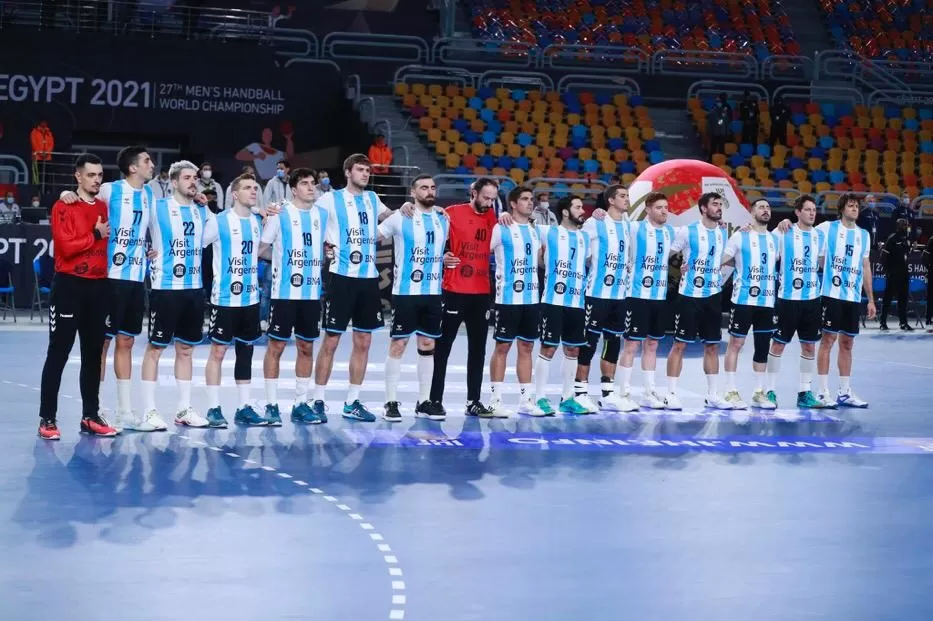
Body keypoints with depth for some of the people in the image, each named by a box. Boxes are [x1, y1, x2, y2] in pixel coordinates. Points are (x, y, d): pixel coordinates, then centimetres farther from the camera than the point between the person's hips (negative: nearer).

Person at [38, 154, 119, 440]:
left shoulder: (105, 207, 12)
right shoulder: (63, 207, -7)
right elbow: (66, 246, -18)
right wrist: (95, 235, -10)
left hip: (98, 286, 6)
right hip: (69, 285, -6)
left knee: (93, 354, 9)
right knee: (58, 354, -4)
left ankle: (90, 416, 16)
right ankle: (47, 419, -2)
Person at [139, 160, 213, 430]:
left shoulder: (203, 212, 11)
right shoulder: (157, 208, -4)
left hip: (194, 288, 5)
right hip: (165, 288, -5)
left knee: (185, 349, 11)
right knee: (155, 347, -1)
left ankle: (184, 408, 18)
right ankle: (150, 410, 3)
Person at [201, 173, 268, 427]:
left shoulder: (258, 222, 9)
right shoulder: (219, 221, -8)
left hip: (251, 298, 6)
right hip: (225, 298, -6)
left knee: (246, 351, 10)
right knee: (218, 350, -2)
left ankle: (244, 408, 16)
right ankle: (214, 408, 3)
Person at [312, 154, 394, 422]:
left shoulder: (372, 199, 13)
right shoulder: (331, 199, -3)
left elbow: (388, 216, 32)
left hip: (369, 278, 5)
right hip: (342, 277, -5)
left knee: (363, 342, 7)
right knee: (331, 341, -2)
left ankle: (352, 402, 14)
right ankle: (318, 400, 6)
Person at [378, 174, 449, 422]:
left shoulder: (444, 221, 10)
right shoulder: (400, 218, -5)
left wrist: (447, 261, 6)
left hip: (433, 293, 5)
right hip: (405, 292, -5)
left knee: (428, 345, 8)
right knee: (398, 345, -3)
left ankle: (424, 402, 16)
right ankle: (391, 402, 2)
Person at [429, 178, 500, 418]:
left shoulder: (492, 217, 8)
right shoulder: (452, 213, -7)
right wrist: (443, 258, -23)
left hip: (482, 293, 5)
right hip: (454, 291, -5)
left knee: (478, 349, 9)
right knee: (442, 347, 1)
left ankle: (473, 401, 15)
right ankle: (435, 400, 5)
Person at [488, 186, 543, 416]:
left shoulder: (535, 231, 14)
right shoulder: (501, 229, -5)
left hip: (532, 298, 6)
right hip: (508, 298, -6)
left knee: (526, 347, 9)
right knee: (502, 346, -2)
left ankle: (526, 399, 14)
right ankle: (495, 400, 2)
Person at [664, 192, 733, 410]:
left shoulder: (724, 233, 8)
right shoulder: (687, 231, -8)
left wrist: (720, 278, 12)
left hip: (714, 296, 5)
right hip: (689, 295, -5)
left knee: (712, 346, 9)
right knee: (680, 344, -3)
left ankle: (713, 394, 15)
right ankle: (671, 394, 1)